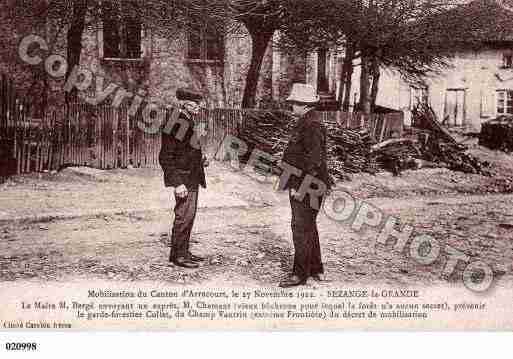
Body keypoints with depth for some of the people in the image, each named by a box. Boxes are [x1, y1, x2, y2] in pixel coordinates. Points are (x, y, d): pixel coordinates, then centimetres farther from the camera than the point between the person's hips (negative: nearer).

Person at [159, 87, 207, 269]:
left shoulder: (188, 124, 14)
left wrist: (199, 159, 10)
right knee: (184, 216, -7)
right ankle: (178, 255, 2)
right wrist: (177, 183, -24)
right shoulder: (177, 125, -17)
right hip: (183, 180, -10)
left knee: (189, 216, 14)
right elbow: (165, 157, -20)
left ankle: (184, 252, 23)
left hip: (192, 180, 10)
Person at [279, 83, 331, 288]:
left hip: (308, 186, -11)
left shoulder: (311, 126, -17)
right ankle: (315, 270, 26)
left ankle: (300, 274, -2)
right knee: (307, 227, 16)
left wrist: (302, 188, -23)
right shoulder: (305, 124, 17)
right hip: (300, 186, 11)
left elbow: (314, 161, -23)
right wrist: (293, 184, 22)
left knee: (302, 228, -8)